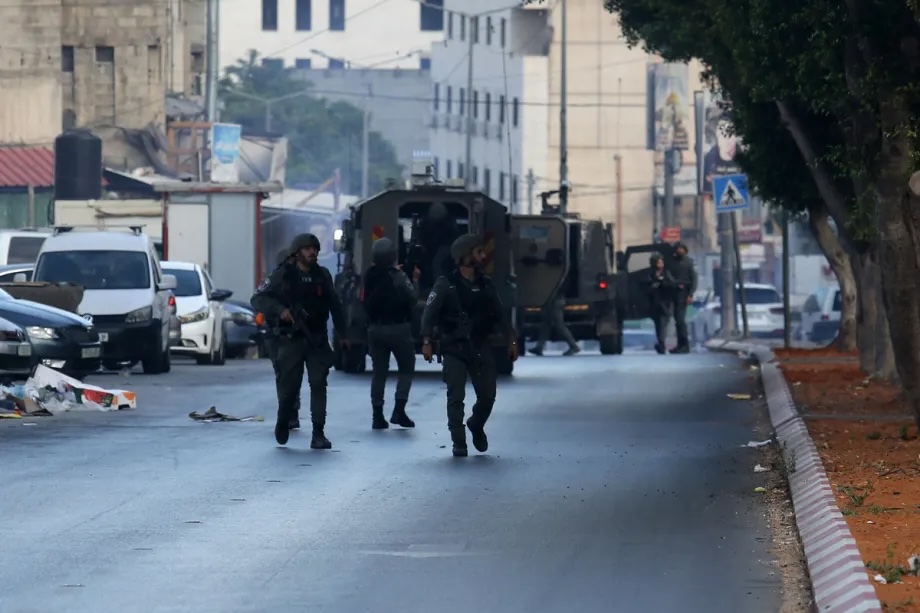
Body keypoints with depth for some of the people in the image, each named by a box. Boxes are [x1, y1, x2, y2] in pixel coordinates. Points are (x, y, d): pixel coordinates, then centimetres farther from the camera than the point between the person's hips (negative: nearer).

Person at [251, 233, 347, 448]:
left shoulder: (323, 276, 6)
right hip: (291, 340, -2)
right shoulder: (282, 275, -4)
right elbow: (258, 299, -7)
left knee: (318, 385, -7)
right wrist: (280, 310, -22)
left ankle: (318, 434, -7)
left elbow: (335, 306, 14)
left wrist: (342, 334, 14)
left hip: (318, 340, 2)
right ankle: (283, 421, 29)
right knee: (289, 385, 0)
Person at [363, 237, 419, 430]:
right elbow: (412, 298, -15)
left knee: (379, 372, 9)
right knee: (407, 369, 8)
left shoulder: (370, 276, 2)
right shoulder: (398, 277, -15)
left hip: (375, 329, 5)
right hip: (398, 328, -5)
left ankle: (378, 415, 4)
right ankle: (399, 410, -5)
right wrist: (415, 280, 1)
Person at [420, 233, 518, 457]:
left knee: (487, 395, 2)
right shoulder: (445, 285, -6)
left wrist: (511, 340, 6)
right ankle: (459, 443, 1)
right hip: (454, 348, -4)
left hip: (480, 348, 4)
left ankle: (476, 426, 31)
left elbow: (500, 314, 13)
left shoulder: (486, 285, 9)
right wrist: (426, 341, -18)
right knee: (456, 397, -6)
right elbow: (430, 313, -9)